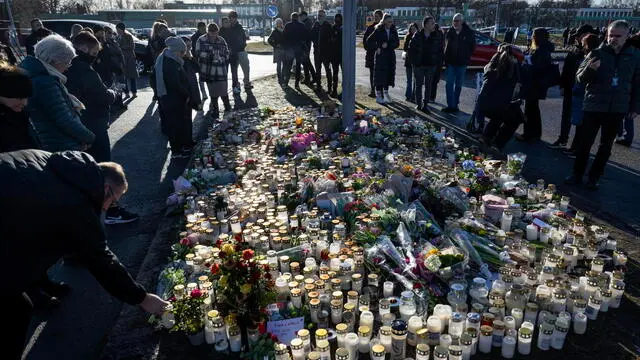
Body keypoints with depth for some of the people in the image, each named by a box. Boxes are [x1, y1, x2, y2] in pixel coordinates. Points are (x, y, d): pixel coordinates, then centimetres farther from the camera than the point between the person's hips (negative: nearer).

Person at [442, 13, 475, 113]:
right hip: (450, 62, 1)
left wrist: (466, 57, 0)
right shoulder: (450, 32, 1)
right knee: (449, 84, -4)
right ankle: (450, 105, -2)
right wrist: (446, 57, 4)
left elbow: (472, 47, 5)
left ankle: (455, 105, 17)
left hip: (462, 63, -1)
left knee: (458, 85, 8)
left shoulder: (469, 33, -3)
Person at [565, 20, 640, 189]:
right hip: (593, 106, -2)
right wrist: (589, 69, -24)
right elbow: (580, 79, -3)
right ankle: (577, 174, 12)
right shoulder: (597, 53, -2)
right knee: (585, 143, 1)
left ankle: (594, 177, 18)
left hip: (617, 109, 2)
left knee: (606, 145, 8)